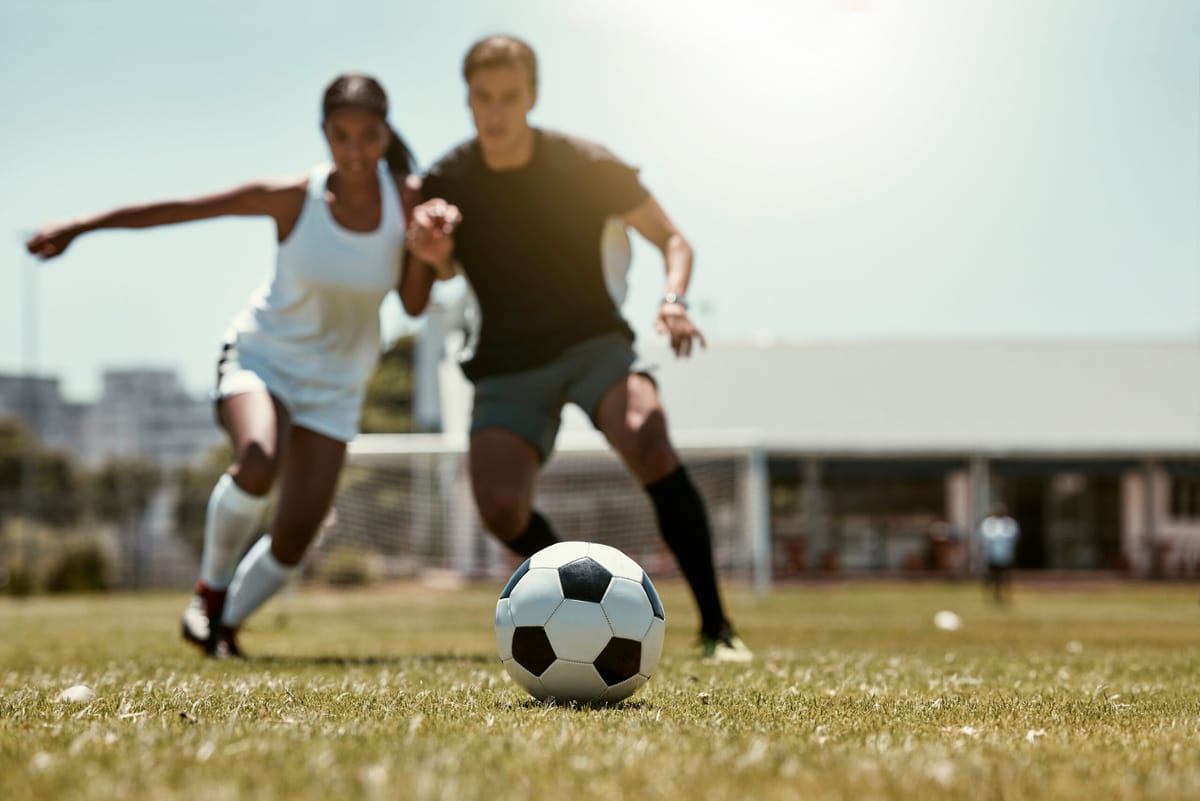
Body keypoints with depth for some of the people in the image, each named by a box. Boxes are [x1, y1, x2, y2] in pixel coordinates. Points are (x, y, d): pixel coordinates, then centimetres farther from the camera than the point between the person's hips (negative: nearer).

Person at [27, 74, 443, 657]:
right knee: (260, 461, -33)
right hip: (261, 356, -2)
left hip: (334, 385, 3)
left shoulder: (405, 201, -11)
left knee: (295, 538, -6)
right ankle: (211, 590, -9)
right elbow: (178, 209, -12)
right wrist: (78, 228, -11)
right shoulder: (294, 198, -17)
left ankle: (224, 625, 19)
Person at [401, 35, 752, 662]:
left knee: (648, 444, -32)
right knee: (500, 509, -21)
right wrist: (425, 255, -21)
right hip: (508, 364, 2)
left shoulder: (586, 166, -9)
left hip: (593, 341, -2)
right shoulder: (444, 185, -4)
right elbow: (414, 305, 1)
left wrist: (673, 301, -20)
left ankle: (715, 626, -25)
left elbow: (672, 240, 1)